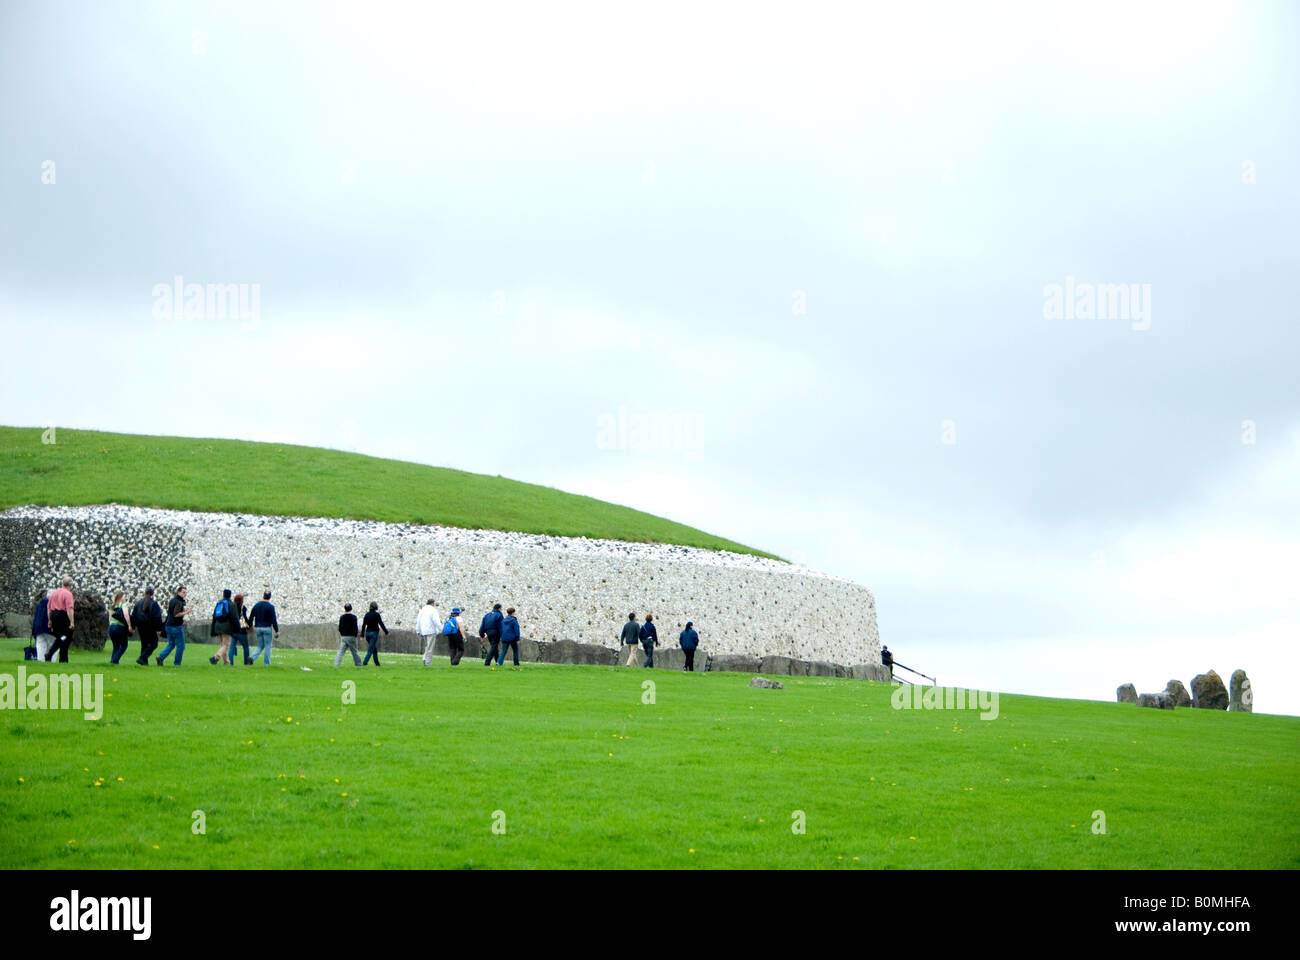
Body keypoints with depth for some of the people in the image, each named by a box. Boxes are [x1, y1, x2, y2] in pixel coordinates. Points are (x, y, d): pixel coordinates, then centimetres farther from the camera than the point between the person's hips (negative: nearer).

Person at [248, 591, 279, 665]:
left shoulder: (256, 605, 7)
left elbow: (251, 617, 12)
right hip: (267, 628, -5)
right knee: (267, 646, 5)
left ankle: (252, 657, -10)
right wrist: (277, 631, -10)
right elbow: (273, 620, -14)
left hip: (258, 628, 5)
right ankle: (267, 663, 5)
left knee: (260, 646, 13)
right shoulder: (270, 606, -11)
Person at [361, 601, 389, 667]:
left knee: (374, 649, 17)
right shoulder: (376, 614, -9)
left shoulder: (367, 615, 7)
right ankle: (364, 663, -19)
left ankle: (377, 663, 23)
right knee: (370, 650, -8)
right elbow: (381, 624, -10)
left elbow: (363, 625, 7)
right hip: (374, 633, -6)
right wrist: (386, 632, 1)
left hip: (367, 633, 6)